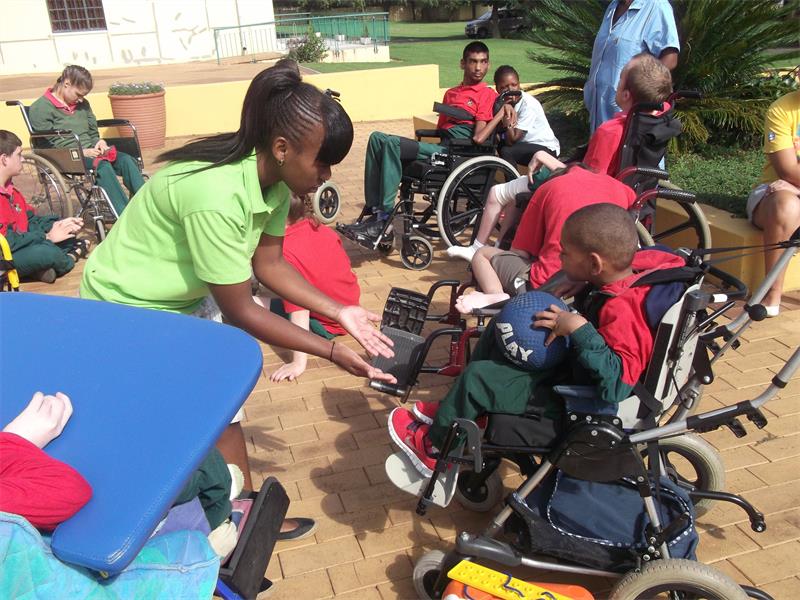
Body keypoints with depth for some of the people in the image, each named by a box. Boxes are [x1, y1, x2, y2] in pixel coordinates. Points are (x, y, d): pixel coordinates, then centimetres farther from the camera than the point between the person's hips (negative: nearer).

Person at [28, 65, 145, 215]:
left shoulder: (83, 104, 19)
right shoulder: (39, 109, -3)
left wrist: (99, 142, 0)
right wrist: (81, 152, -17)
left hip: (90, 153, 6)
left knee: (127, 160, -23)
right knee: (102, 165, -36)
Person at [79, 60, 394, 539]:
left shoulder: (273, 177, -11)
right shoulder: (216, 195, -37)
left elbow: (269, 264, -2)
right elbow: (240, 312, -29)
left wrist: (340, 313, -11)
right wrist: (333, 353, -24)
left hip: (190, 300, 8)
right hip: (130, 310, -8)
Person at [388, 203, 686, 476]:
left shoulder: (620, 310, -35)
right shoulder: (633, 268, -10)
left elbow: (618, 382, -39)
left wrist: (578, 329, -39)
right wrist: (580, 286, -2)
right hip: (572, 364, 10)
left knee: (478, 377, -12)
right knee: (498, 331, 15)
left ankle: (434, 448, 14)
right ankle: (455, 410, 27)